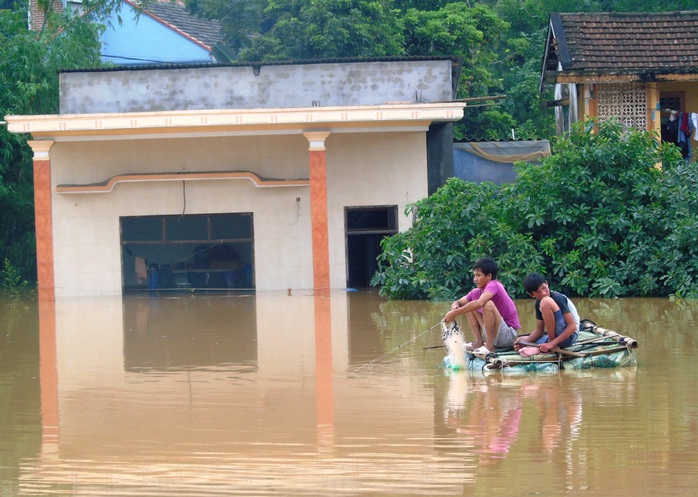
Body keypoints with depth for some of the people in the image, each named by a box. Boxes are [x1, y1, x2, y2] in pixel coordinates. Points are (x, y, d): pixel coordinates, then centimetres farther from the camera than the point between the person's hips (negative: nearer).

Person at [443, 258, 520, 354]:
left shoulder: (493, 285, -19)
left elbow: (480, 303, -37)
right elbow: (459, 303, 11)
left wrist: (455, 313, -34)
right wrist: (455, 306, -16)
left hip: (509, 335, -9)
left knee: (488, 304, -30)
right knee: (469, 307, 11)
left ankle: (489, 345, -23)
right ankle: (479, 342, 3)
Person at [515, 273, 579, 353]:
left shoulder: (558, 298, -18)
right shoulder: (538, 303, 4)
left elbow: (572, 326, -23)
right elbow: (539, 330, 9)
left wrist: (551, 344, -29)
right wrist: (526, 341, -12)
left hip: (569, 336, -7)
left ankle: (552, 344, -18)